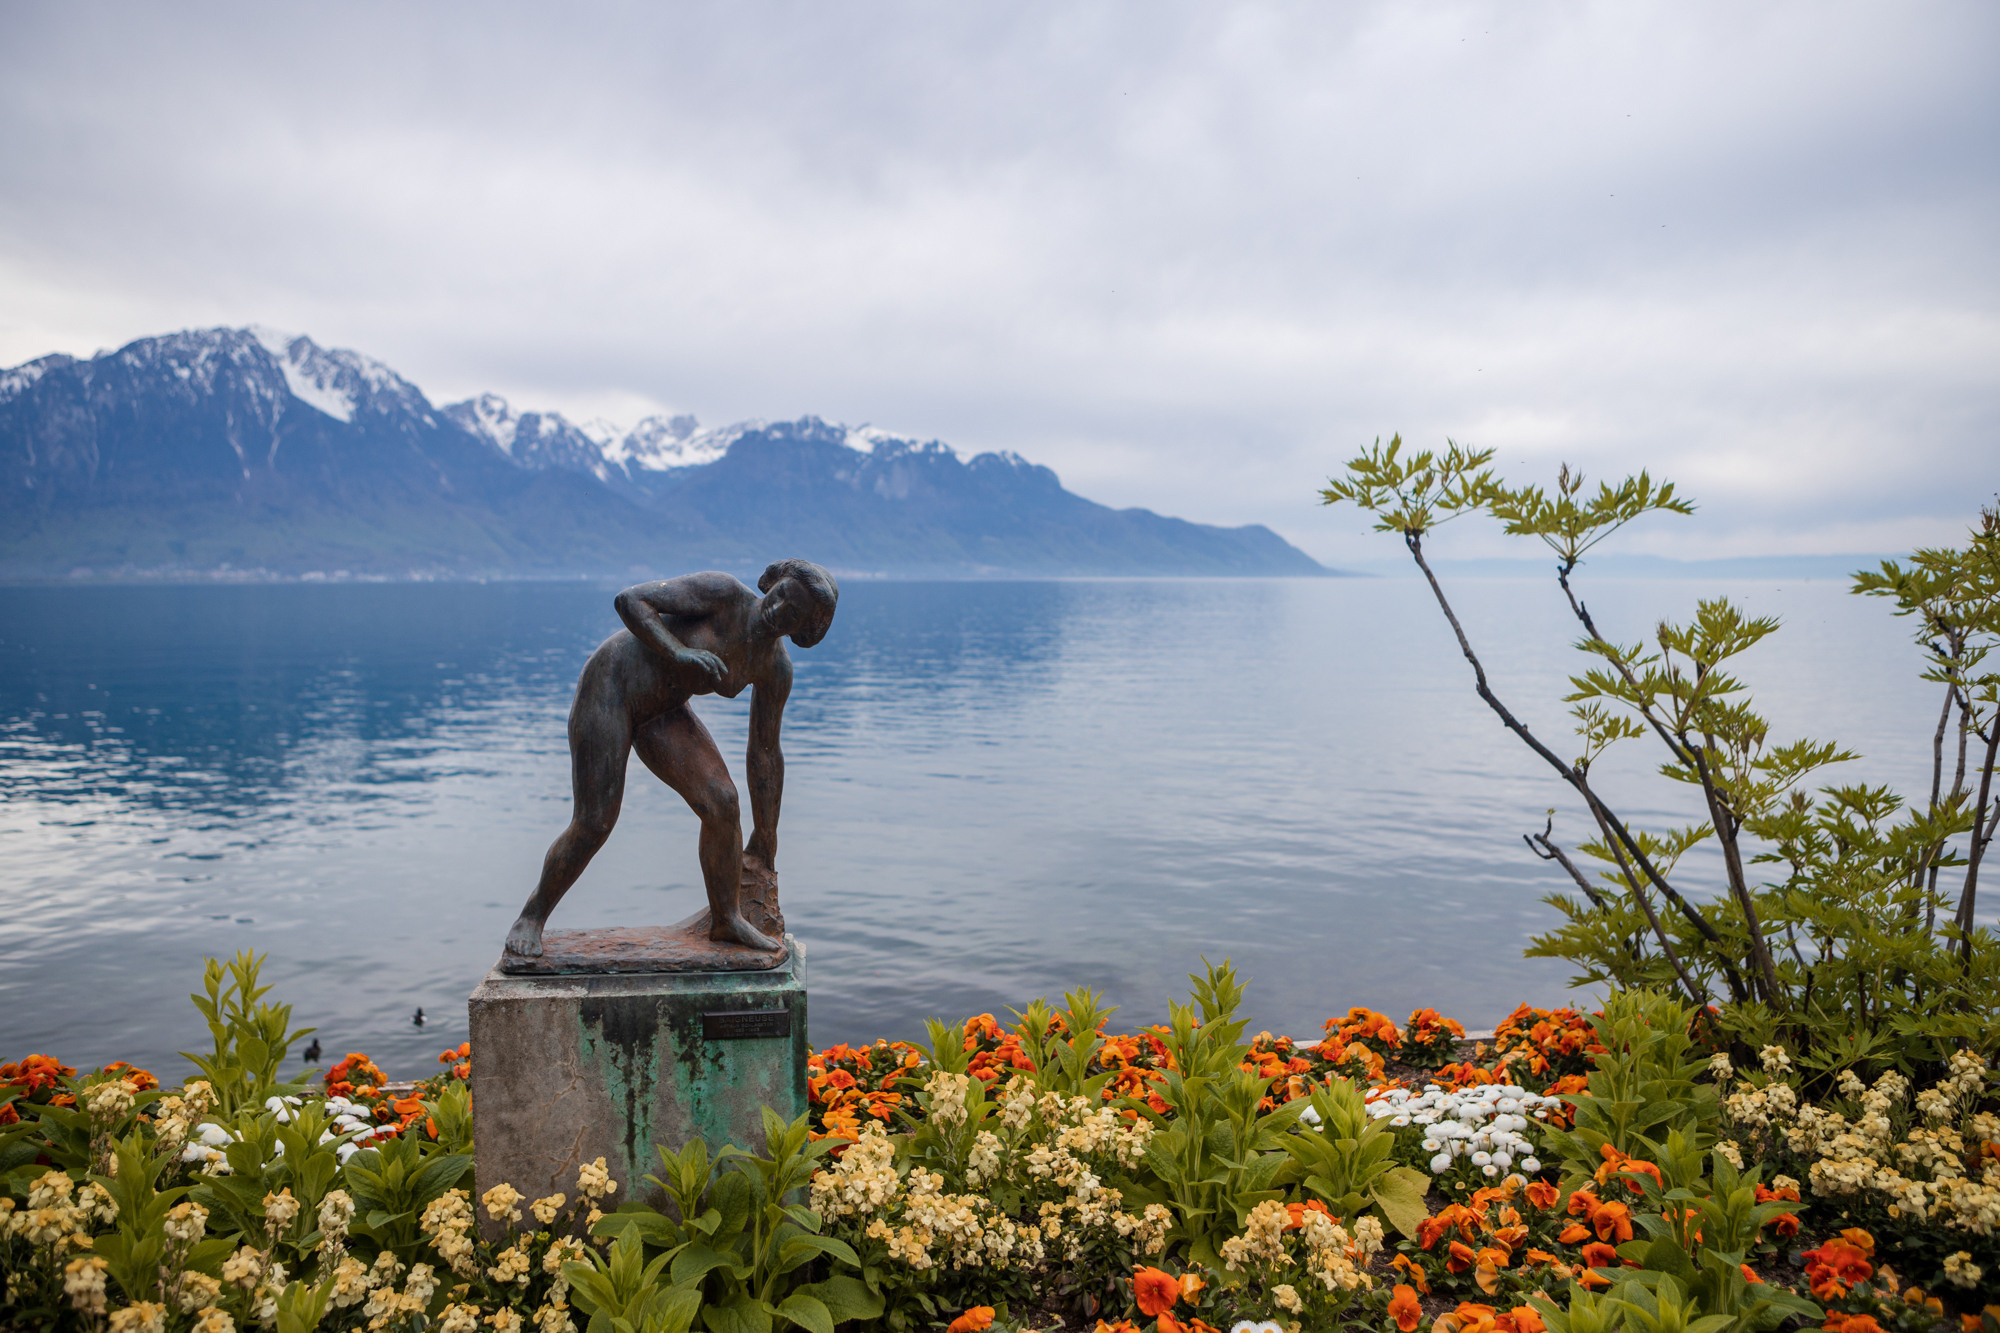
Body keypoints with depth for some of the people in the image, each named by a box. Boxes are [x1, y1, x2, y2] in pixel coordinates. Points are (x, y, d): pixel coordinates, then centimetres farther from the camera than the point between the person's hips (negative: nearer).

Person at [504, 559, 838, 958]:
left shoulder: (776, 667, -7)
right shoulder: (722, 592, -24)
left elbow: (765, 753, 4)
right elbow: (629, 600, -24)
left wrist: (765, 842, 8)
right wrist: (681, 653, -37)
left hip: (660, 712, 6)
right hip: (610, 686, -5)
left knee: (722, 803, -9)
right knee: (593, 827, -8)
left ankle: (727, 919, 9)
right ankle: (532, 918, 17)